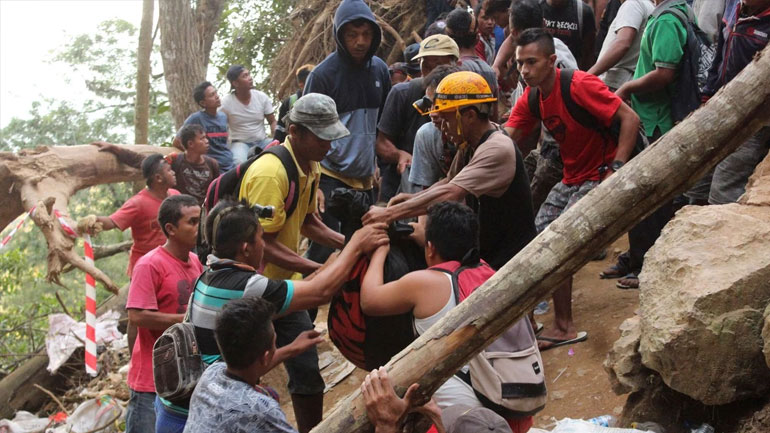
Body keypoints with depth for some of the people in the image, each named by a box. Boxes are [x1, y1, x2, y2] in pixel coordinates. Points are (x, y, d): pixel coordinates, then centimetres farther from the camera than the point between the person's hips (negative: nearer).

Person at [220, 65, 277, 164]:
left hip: (262, 141, 3)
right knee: (239, 162, -36)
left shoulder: (262, 97, -2)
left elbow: (272, 122, 6)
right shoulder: (226, 102, -10)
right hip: (240, 142, -3)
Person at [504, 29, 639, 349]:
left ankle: (564, 328, -5)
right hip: (571, 179, 8)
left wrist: (618, 169, -29)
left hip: (600, 177, -8)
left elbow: (630, 119, -23)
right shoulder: (531, 99, 2)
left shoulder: (579, 85, -21)